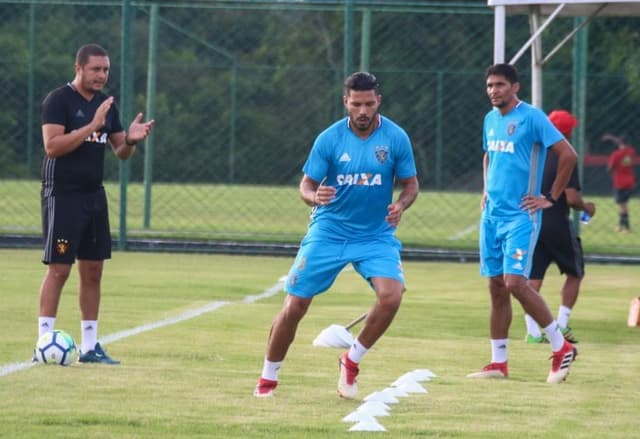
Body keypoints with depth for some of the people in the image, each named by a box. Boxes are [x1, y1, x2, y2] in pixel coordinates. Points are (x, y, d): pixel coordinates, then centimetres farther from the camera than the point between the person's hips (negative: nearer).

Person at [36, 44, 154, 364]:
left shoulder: (106, 104, 12)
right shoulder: (58, 100, -10)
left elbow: (121, 152, 16)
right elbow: (52, 145, -21)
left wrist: (130, 139, -6)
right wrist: (92, 126, -26)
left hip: (94, 195, 7)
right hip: (62, 195, -7)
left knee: (93, 271, 7)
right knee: (59, 269, -9)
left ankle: (89, 346, 12)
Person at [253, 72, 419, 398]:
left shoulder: (396, 138, -6)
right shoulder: (329, 139, -7)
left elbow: (410, 183, 4)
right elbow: (306, 185, -2)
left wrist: (400, 205, -18)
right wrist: (315, 196, -26)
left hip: (376, 235, 0)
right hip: (328, 233, 0)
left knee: (391, 295, -24)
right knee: (294, 307, -5)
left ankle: (351, 361, -1)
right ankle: (268, 377, 16)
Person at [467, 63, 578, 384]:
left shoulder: (531, 118, -11)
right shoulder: (491, 119, 12)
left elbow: (568, 155, -13)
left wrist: (551, 198, -11)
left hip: (520, 216, -7)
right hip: (492, 214, 7)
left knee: (514, 282, -16)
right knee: (496, 287, 7)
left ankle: (561, 347, -3)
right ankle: (498, 363, 12)